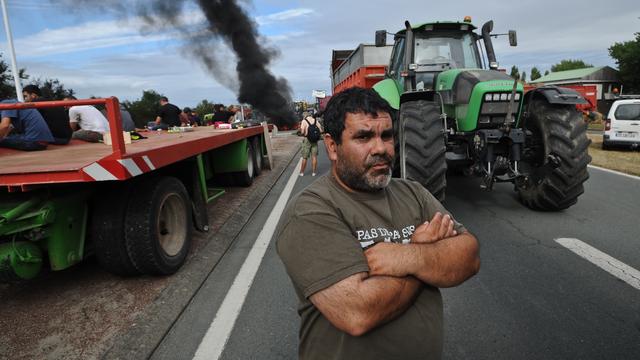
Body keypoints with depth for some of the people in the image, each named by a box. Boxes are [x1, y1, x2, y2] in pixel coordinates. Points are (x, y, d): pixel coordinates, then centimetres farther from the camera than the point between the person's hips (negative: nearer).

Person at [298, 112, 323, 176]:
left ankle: (302, 172, 13)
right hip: (315, 140, 3)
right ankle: (313, 172, 11)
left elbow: (302, 132, -12)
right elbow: (321, 130, 4)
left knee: (305, 157, 4)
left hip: (307, 140, -3)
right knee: (314, 156, 8)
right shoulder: (316, 120, 7)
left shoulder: (304, 121, -4)